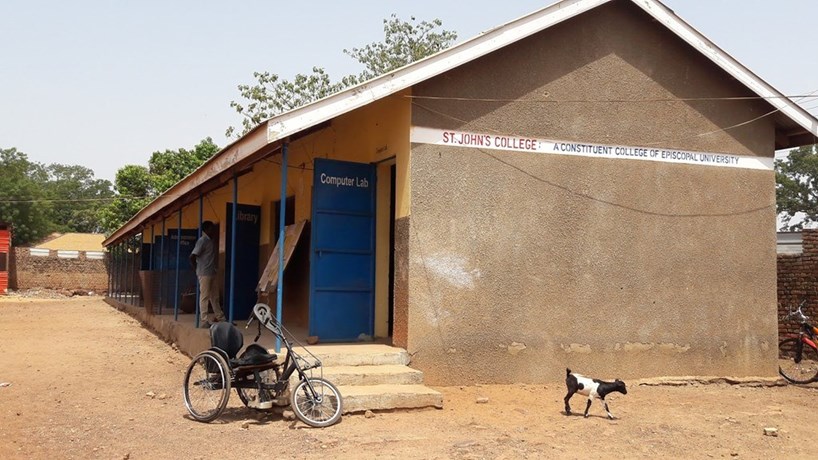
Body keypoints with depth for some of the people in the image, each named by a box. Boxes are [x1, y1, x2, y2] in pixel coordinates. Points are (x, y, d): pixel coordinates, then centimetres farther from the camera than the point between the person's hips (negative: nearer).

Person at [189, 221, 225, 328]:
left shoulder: (211, 240, 14)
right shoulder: (202, 240, -12)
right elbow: (192, 256, -17)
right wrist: (197, 270, -9)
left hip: (212, 273, 8)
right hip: (204, 273, -8)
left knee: (215, 296, 13)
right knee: (204, 297, -5)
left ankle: (220, 318, 20)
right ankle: (203, 321, -2)